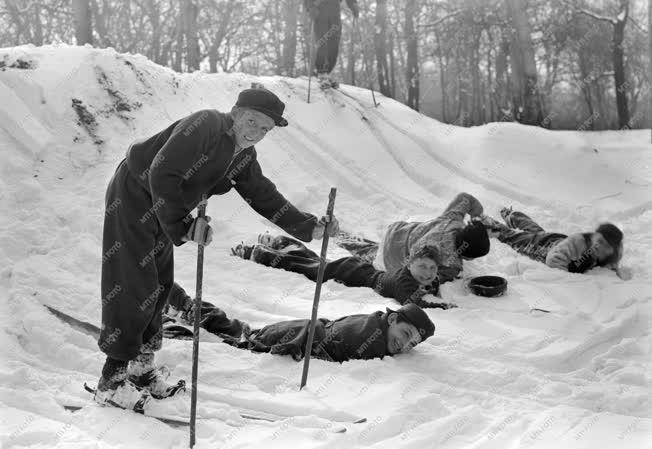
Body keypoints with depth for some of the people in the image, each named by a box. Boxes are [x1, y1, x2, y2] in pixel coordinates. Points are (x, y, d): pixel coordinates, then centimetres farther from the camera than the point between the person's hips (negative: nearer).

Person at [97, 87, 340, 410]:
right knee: (133, 288, -10)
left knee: (159, 287, 12)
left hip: (162, 211, 9)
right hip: (132, 198, -9)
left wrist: (310, 228, 6)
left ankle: (142, 368, 25)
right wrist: (183, 226, -30)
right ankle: (111, 381, -1)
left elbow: (264, 197, 10)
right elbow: (161, 175, -30)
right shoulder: (204, 126, -25)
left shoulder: (243, 156, 3)